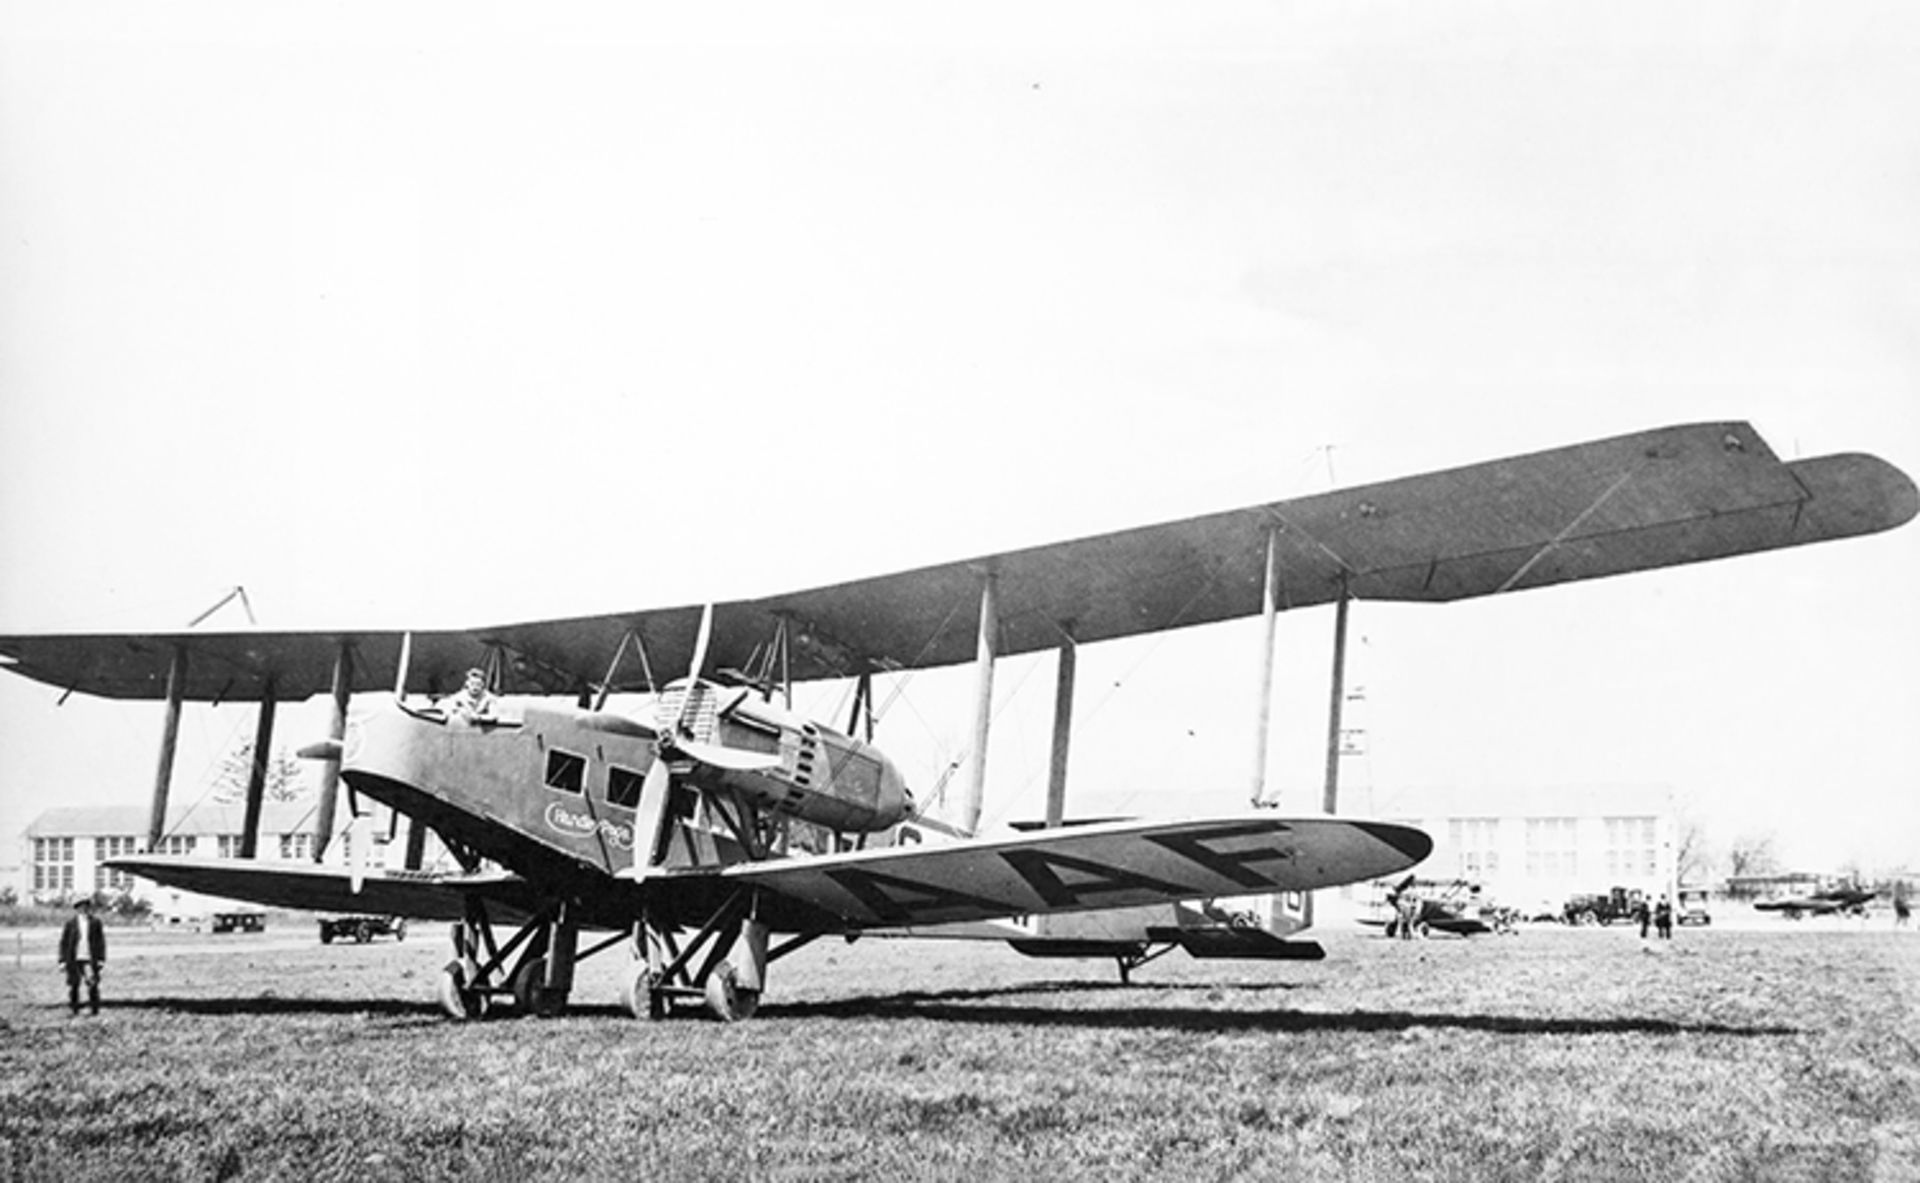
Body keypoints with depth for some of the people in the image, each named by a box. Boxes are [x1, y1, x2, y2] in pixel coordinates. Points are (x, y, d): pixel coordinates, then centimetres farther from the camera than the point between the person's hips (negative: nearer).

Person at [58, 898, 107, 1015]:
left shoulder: (95, 921, 4)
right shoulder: (70, 922, 2)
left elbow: (101, 941, 5)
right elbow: (63, 942, 4)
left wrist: (101, 959, -2)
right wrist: (63, 960, -1)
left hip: (89, 959, 0)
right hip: (74, 960, 0)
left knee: (93, 983, -8)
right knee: (73, 985, 4)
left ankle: (95, 1010, -2)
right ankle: (74, 1010, 14)